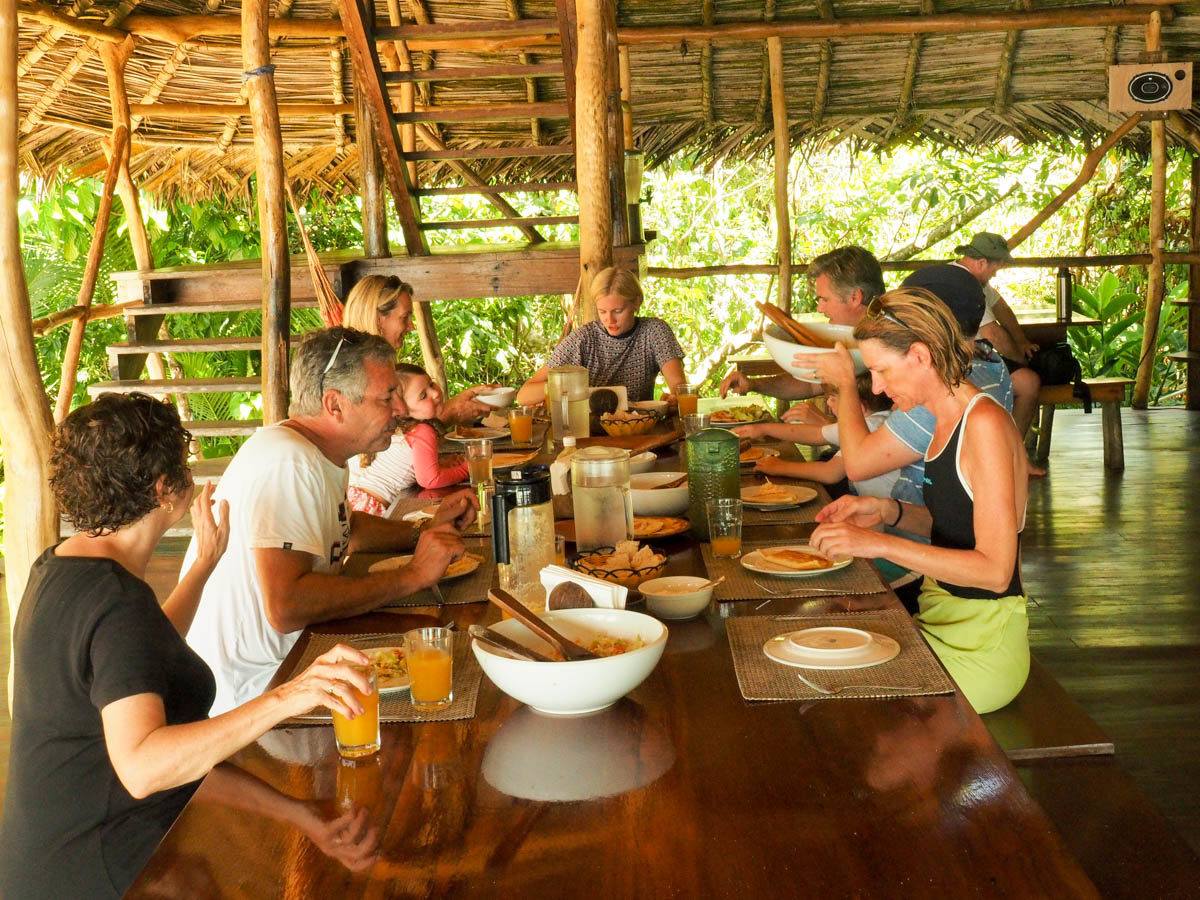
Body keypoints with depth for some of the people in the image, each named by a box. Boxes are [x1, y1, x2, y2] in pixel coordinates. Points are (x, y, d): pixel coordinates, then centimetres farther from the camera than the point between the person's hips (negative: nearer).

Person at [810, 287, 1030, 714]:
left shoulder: (985, 424, -19)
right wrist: (889, 511, 4)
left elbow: (994, 570, -23)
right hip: (940, 618, 8)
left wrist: (881, 543, -27)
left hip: (982, 644, -8)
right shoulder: (948, 421, 9)